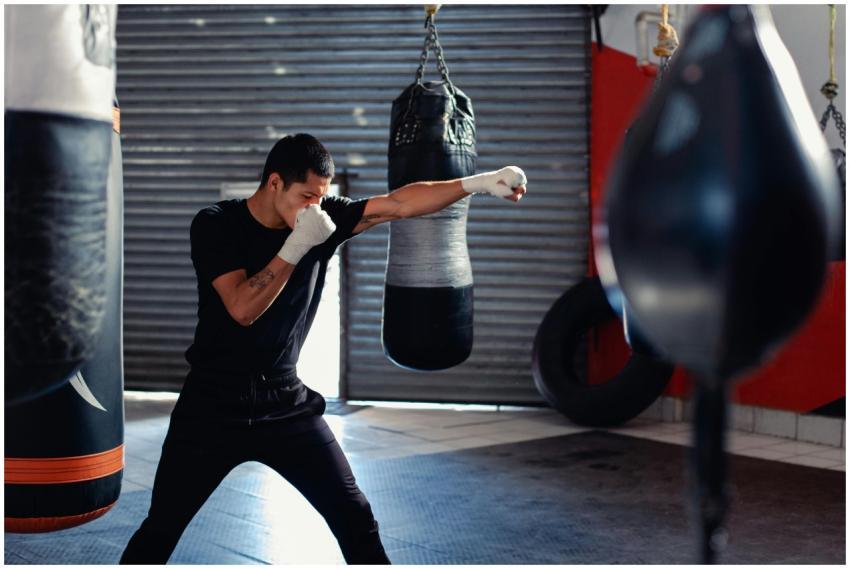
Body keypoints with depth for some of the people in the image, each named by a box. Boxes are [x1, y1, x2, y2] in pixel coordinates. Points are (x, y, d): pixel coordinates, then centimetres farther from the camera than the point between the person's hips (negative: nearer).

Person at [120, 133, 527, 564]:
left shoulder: (324, 217, -3)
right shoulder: (216, 225, -12)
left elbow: (399, 203, -11)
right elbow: (242, 309, -23)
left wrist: (477, 183, -21)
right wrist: (297, 245, -27)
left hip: (287, 402, 3)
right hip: (213, 405, -3)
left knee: (354, 517, 2)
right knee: (161, 529, 5)